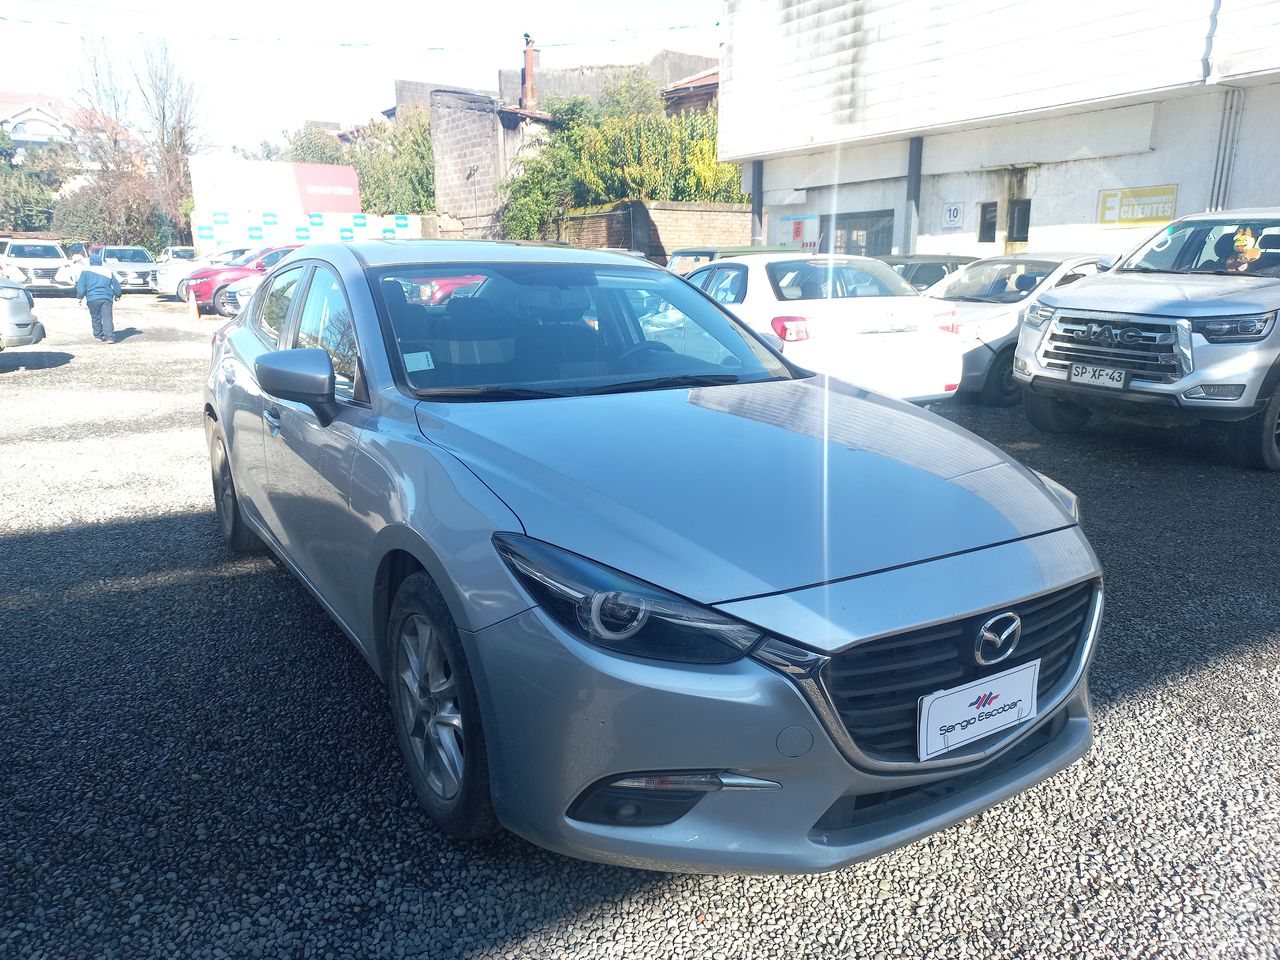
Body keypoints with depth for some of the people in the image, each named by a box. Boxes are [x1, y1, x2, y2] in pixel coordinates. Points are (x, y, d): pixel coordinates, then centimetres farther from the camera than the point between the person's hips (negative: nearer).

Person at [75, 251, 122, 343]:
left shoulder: (86, 271, 5)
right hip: (107, 297, 1)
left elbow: (81, 286, 2)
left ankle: (99, 335, 24)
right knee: (107, 318, -5)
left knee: (95, 318, 14)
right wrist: (117, 295, 30)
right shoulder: (108, 271, 11)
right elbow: (116, 285, 16)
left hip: (92, 298, -1)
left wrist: (80, 297, 11)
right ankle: (109, 337, -16)